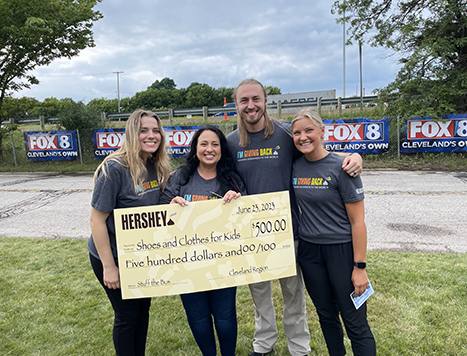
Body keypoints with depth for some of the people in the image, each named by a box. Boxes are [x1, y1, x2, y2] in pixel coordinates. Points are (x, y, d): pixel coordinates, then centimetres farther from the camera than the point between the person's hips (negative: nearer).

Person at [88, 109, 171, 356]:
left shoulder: (157, 167, -4)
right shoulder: (115, 169, -23)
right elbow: (97, 219, -21)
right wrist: (109, 266, -18)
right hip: (115, 257, -6)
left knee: (142, 309, 20)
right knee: (127, 315, 9)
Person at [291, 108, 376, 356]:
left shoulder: (341, 168, -14)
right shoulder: (294, 166, 1)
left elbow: (357, 221, -12)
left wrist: (359, 266, -13)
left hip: (341, 250, -5)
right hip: (309, 250, 5)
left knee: (355, 323, 3)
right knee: (326, 316, 19)